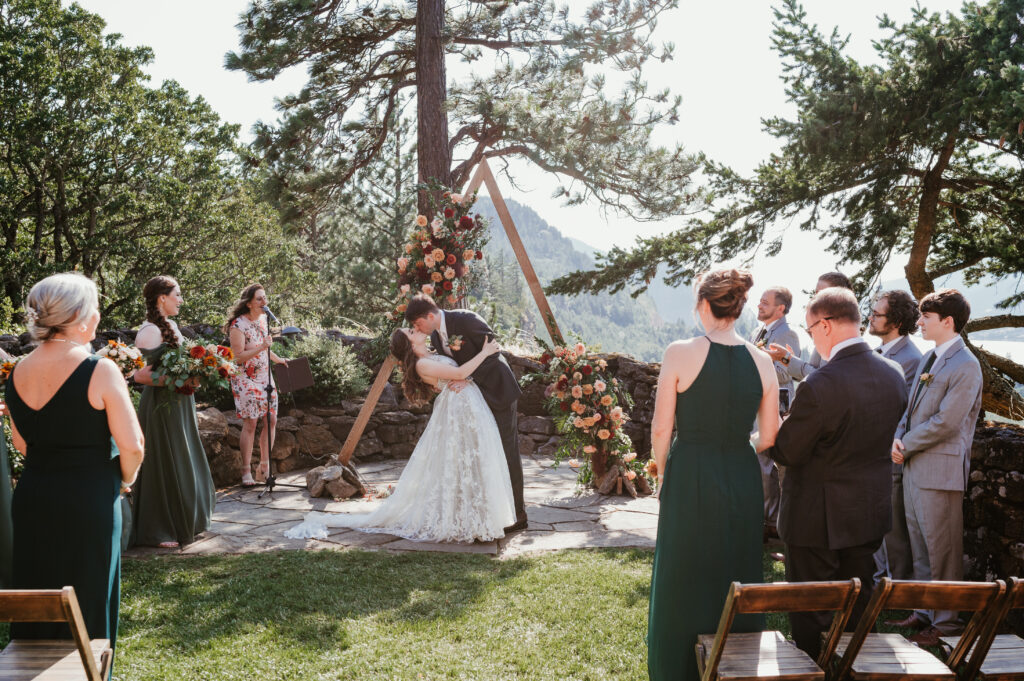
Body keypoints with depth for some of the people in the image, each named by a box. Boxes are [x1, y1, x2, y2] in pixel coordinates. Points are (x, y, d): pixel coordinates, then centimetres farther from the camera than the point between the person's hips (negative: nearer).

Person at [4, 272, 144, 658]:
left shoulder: (18, 373, 2)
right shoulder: (99, 371, -17)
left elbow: (21, 444, 13)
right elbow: (132, 446, -17)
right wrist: (125, 480, 2)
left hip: (32, 497, 6)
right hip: (88, 501, -5)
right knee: (87, 605, 9)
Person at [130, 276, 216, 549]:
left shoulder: (171, 326, 12)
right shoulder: (149, 331, -17)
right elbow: (139, 374, -21)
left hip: (179, 405, 9)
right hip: (162, 406, -9)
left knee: (185, 464, 16)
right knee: (165, 466, -1)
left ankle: (183, 523, 28)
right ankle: (157, 531, 12)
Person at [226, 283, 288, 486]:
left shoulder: (263, 320, 9)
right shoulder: (238, 325, -15)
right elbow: (239, 357, -20)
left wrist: (278, 359, 25)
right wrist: (262, 347, -28)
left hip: (265, 377, 7)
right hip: (245, 379, -7)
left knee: (271, 420, 4)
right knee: (250, 423, -8)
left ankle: (265, 466, 17)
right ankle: (246, 472, 1)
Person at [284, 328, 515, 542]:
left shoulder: (432, 355, 15)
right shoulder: (422, 364, -13)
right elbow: (460, 373, -17)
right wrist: (485, 352, -9)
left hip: (472, 407, 9)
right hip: (460, 409, -9)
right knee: (459, 465, -5)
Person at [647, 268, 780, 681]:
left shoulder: (680, 354, -12)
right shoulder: (762, 363, -2)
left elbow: (660, 429, -8)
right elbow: (768, 439, 2)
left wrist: (663, 476, 7)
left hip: (688, 480, -3)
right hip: (742, 484, 3)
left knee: (684, 585, 13)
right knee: (737, 584, 19)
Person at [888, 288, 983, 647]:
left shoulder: (965, 366, -15)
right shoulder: (929, 358, 13)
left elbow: (945, 422, -19)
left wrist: (907, 446, -10)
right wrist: (898, 439, 0)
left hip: (940, 469, -9)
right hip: (914, 466, 9)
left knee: (942, 548, 0)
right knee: (920, 545, 17)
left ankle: (947, 621, 12)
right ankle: (924, 612, 29)